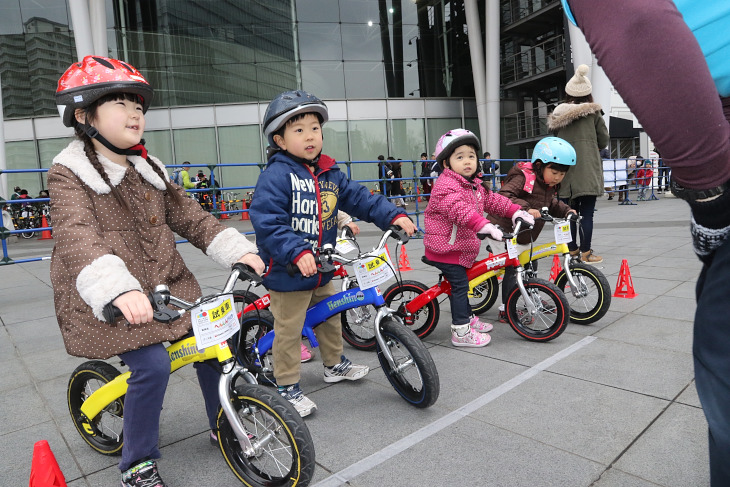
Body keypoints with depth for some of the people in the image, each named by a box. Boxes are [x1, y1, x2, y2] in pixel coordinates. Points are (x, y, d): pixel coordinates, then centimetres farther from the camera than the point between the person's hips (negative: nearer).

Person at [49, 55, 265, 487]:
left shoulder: (149, 170, 11)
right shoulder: (70, 174, -9)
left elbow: (189, 216, 5)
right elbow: (77, 238, -26)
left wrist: (238, 249, -9)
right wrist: (118, 289, -44)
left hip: (167, 285, 6)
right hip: (108, 299, -5)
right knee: (152, 366, -18)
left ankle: (223, 427, 23)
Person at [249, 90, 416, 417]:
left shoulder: (330, 172, 6)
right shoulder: (276, 175, -19)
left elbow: (358, 197, 5)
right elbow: (265, 221, -27)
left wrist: (393, 215, -7)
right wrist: (297, 252, -37)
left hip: (321, 269, 8)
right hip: (288, 273, -8)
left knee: (330, 318, 24)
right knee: (289, 331, 4)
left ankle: (334, 365, 46)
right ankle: (287, 387, 22)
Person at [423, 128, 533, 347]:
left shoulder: (474, 185, 12)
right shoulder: (446, 185, -21)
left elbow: (492, 200, 15)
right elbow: (459, 210, -36)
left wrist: (515, 211, 2)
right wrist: (484, 226, -47)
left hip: (461, 247, 9)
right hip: (445, 247, -9)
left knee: (459, 284, 20)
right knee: (459, 285, -6)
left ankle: (468, 318, 35)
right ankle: (461, 331, 2)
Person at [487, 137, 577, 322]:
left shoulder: (550, 186, 9)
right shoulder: (523, 178, -21)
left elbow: (552, 204, 22)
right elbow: (503, 196, -32)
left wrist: (566, 210, 3)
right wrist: (525, 209, -43)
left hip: (524, 237, 9)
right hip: (505, 232, -9)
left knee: (530, 265, 18)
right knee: (512, 269, -10)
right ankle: (505, 310, 1)